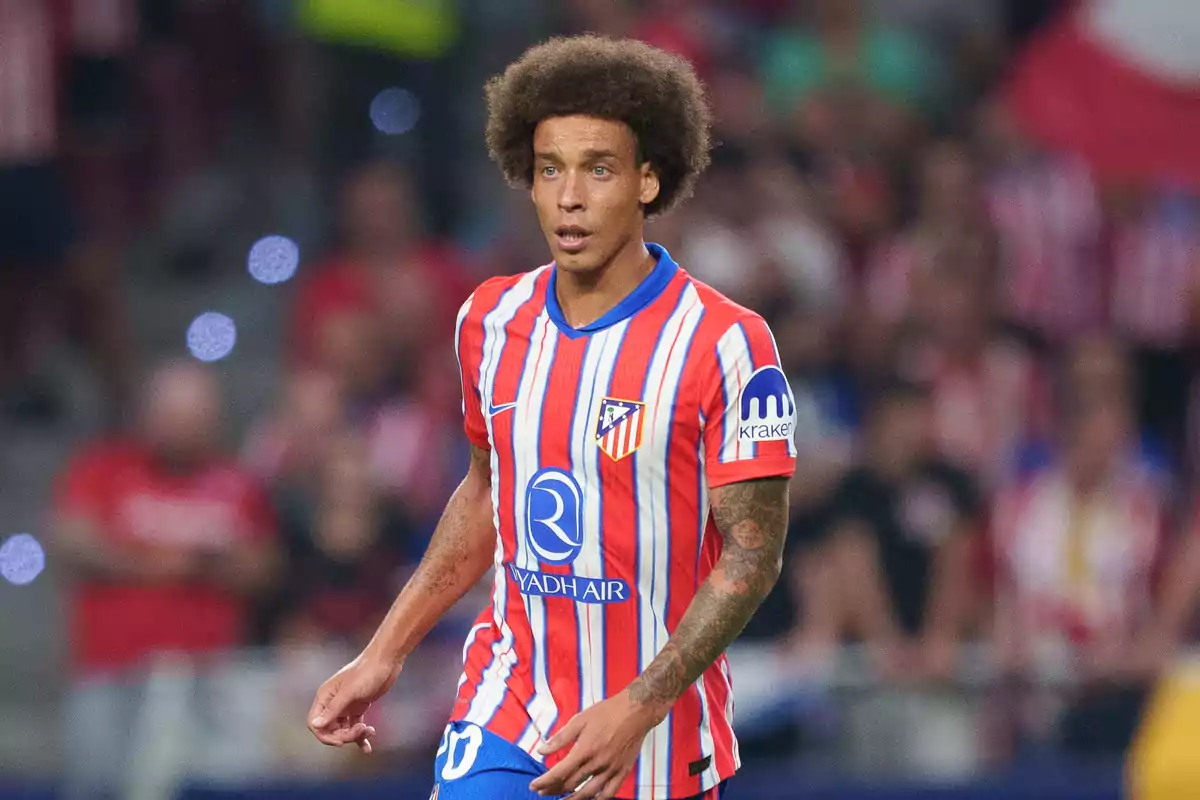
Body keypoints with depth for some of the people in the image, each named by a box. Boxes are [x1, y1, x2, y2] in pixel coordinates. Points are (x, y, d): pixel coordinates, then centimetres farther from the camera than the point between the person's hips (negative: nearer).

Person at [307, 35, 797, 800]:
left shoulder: (726, 346, -13)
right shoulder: (491, 320, 4)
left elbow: (753, 550, -13)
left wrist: (638, 708, -23)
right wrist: (384, 656, 15)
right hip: (505, 717, 3)